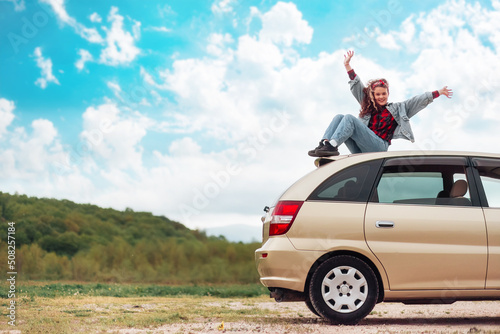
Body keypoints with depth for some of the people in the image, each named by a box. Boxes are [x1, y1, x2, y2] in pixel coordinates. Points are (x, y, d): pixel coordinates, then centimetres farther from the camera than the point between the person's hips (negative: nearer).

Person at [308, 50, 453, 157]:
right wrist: (348, 66, 30)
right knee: (339, 117, -11)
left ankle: (332, 145, -46)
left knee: (349, 118, -24)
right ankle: (324, 144, -35)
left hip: (379, 146, -5)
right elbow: (357, 87, 32)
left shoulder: (398, 108, 23)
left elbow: (418, 101, 19)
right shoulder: (368, 106, 31)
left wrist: (438, 93, 14)